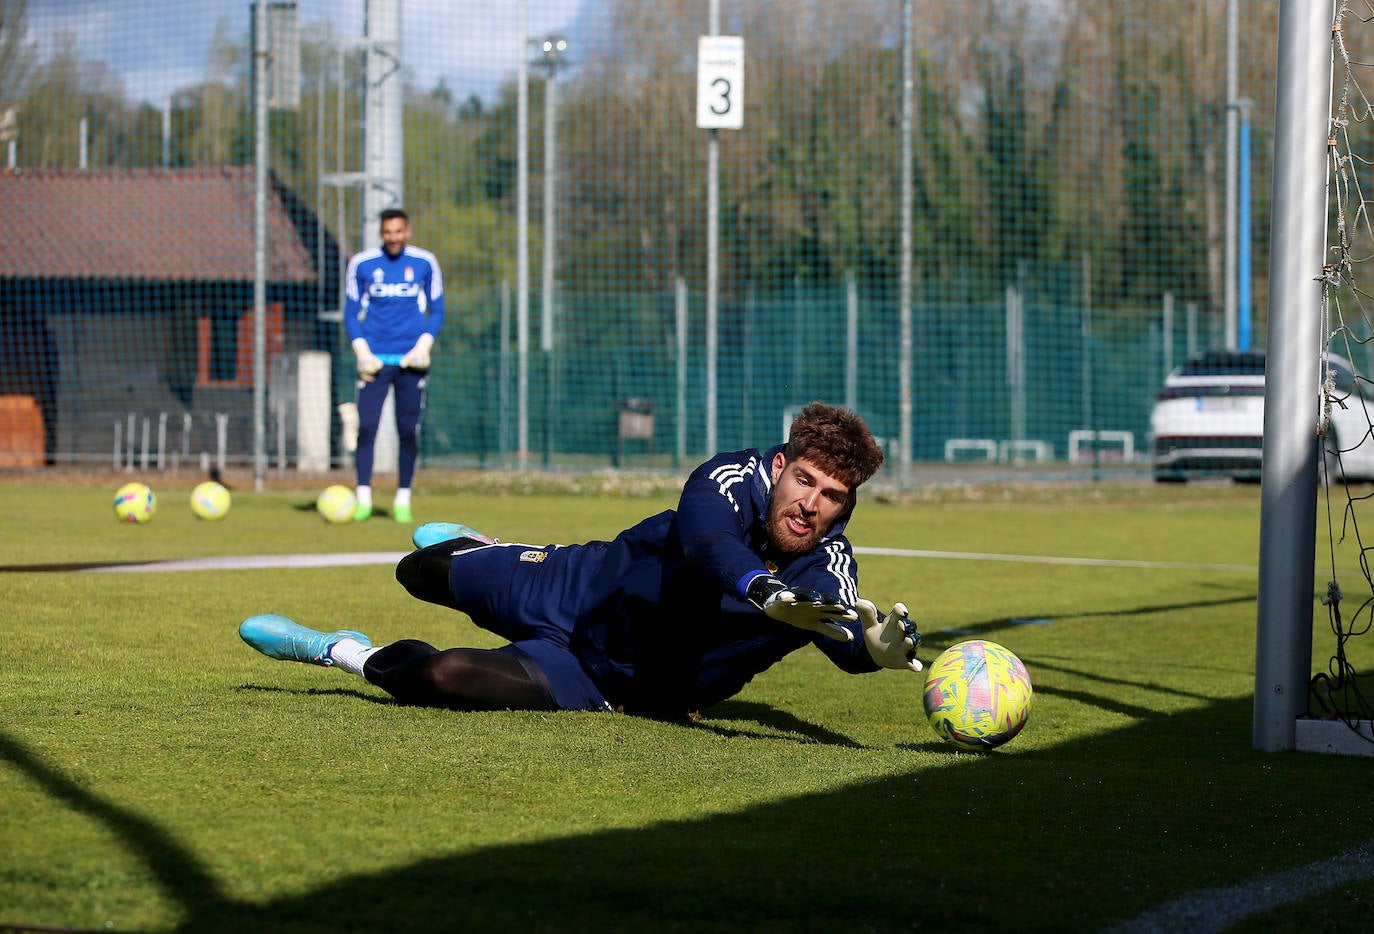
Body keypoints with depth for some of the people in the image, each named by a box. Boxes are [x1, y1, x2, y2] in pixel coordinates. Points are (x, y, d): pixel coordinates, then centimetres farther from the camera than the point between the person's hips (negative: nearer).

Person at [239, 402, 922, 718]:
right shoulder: (737, 477, -27)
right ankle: (477, 550, 56)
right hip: (590, 590, 1)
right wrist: (765, 591, -68)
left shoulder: (825, 569, -22)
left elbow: (846, 641, -38)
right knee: (421, 571, 19)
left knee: (442, 676, -18)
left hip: (610, 686, -1)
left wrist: (881, 648, -62)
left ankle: (346, 652, 14)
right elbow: (706, 538, -48)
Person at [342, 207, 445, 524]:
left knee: (409, 431, 1)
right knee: (366, 427, -11)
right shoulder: (362, 264, 2)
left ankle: (403, 500, 9)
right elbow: (351, 313, 8)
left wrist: (423, 346, -5)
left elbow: (436, 311, 10)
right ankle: (363, 498, -9)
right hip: (374, 360, -1)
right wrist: (362, 352, -4)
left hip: (411, 359, 1)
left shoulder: (425, 263, 4)